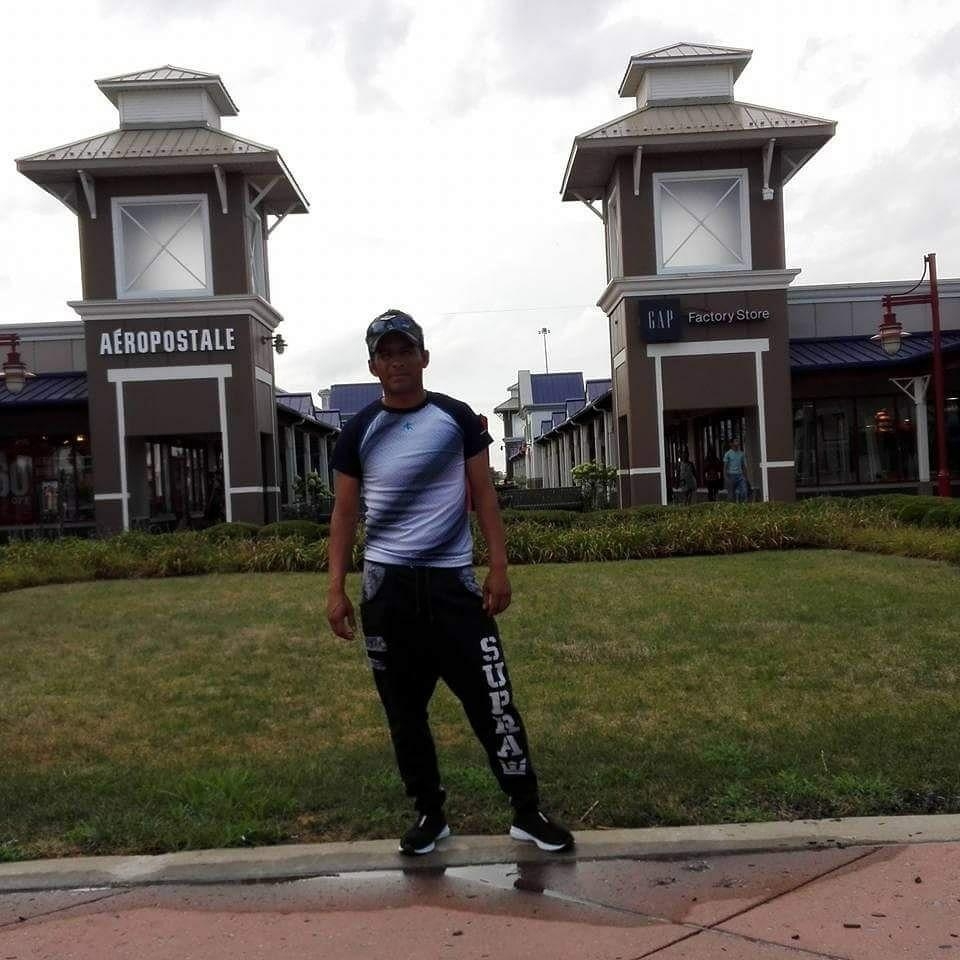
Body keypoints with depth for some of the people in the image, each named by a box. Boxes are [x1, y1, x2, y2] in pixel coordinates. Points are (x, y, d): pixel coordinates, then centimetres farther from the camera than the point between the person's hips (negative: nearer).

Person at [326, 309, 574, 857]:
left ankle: (528, 813, 13)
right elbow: (345, 512, 6)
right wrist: (336, 589, 0)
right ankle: (430, 814, 25)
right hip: (388, 585, 2)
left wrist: (499, 568, -4)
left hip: (453, 581, -1)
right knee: (404, 709, 9)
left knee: (492, 699, -1)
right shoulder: (359, 432, 4)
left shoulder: (458, 418, 2)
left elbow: (483, 496, 4)